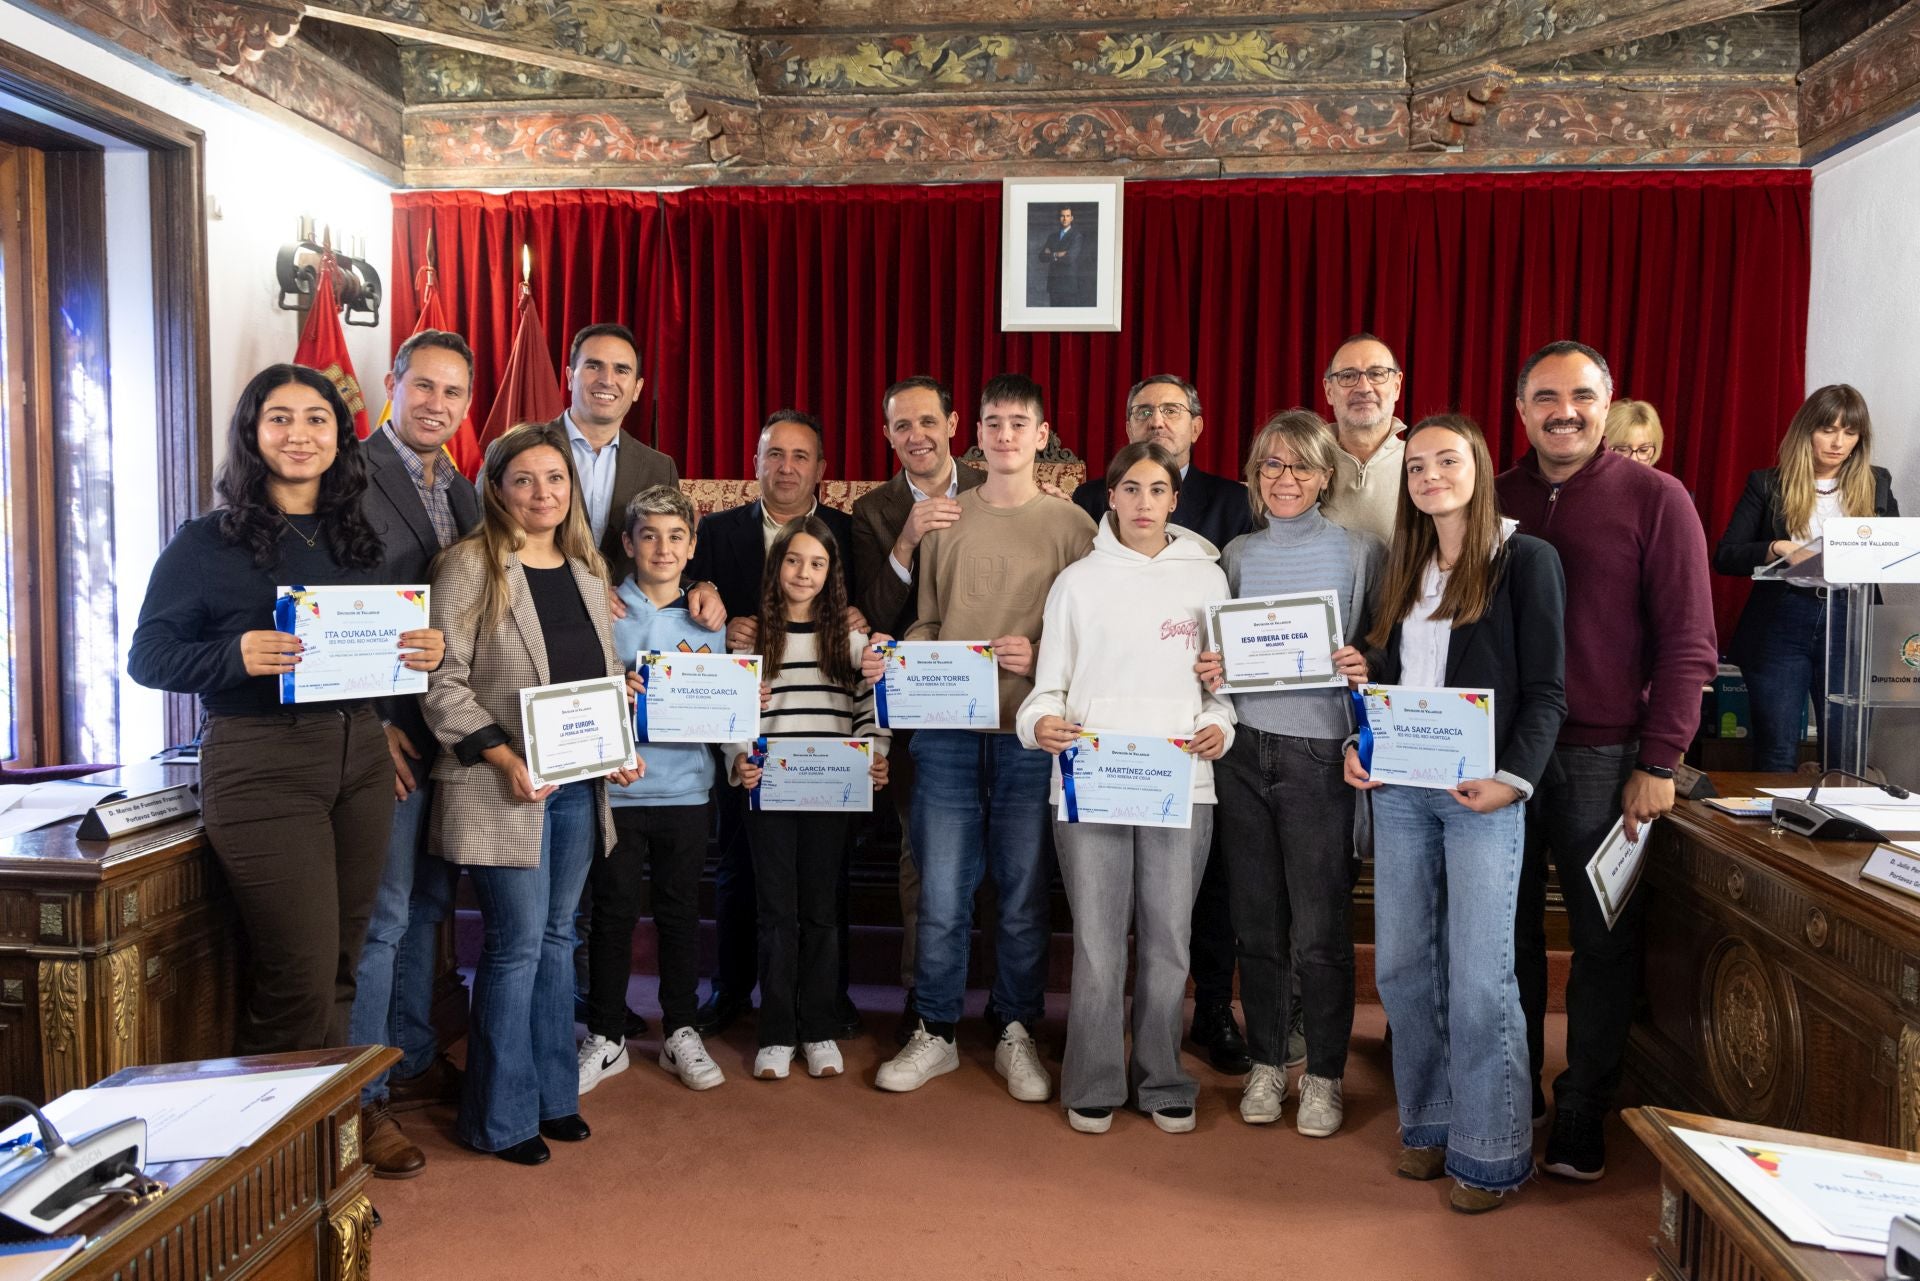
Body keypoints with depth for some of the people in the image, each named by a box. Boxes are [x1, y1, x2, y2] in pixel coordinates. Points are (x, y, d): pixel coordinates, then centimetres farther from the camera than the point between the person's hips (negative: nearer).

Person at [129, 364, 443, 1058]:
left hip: (360, 755, 5)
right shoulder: (206, 542, -1)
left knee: (340, 967, 12)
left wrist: (425, 652, -4)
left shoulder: (360, 537, 13)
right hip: (258, 761, -5)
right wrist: (238, 656, -21)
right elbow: (148, 655, -2)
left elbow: (391, 639, 19)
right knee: (301, 975, -5)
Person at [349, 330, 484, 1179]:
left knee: (428, 907, 17)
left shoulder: (463, 492, 14)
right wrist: (375, 721, -17)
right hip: (387, 733, -7)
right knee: (382, 916, -2)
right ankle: (360, 1099, 11)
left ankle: (415, 1062, 32)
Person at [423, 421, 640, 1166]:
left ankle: (552, 1096, 27)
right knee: (517, 944, -1)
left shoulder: (585, 571, 13)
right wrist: (505, 759, -19)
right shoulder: (471, 564, -6)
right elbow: (443, 683, -11)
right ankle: (501, 1118, 14)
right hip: (504, 791, -6)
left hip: (580, 787, 6)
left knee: (557, 938, 14)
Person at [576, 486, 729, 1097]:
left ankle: (681, 1033, 25)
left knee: (681, 911, 11)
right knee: (612, 913, 7)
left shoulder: (709, 618, 8)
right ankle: (605, 1037, 22)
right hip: (617, 787, -2)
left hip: (686, 787, 2)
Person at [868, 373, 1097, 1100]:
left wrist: (1039, 657, -17)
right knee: (941, 894, 5)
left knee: (1024, 894, 8)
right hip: (947, 730, 2)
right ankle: (935, 1034, 22)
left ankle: (1015, 1035, 25)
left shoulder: (1070, 525, 3)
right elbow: (928, 622, 13)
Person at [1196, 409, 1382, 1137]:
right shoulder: (1238, 553, 10)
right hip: (1244, 750, 3)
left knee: (1319, 931, 0)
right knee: (1257, 922, 11)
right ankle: (1266, 1063, 27)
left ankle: (1325, 1075, 20)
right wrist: (1210, 671, -3)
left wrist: (1365, 670, -18)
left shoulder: (1359, 552, 0)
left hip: (1319, 754, -3)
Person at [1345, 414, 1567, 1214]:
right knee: (1401, 966, 9)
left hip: (1480, 793, -5)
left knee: (1478, 978, -3)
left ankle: (1491, 1153, 12)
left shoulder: (1526, 560, -2)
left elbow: (1546, 690, -6)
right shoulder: (1403, 568, 14)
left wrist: (1514, 779, -17)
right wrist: (1359, 745, 2)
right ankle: (1428, 1124, 25)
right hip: (1399, 789, 6)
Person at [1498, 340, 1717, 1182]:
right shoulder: (1495, 499, 8)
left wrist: (1659, 763, -9)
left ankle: (1581, 1120, 19)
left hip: (1605, 756, -3)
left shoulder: (1656, 499, -1)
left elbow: (1688, 643, -4)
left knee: (1603, 941, 5)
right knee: (1509, 930, 11)